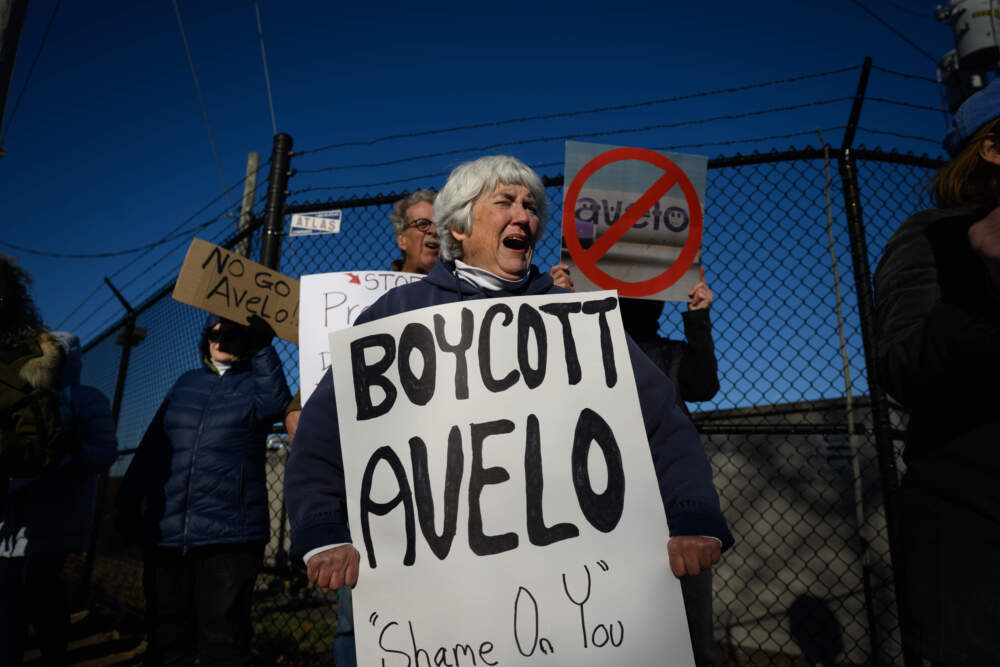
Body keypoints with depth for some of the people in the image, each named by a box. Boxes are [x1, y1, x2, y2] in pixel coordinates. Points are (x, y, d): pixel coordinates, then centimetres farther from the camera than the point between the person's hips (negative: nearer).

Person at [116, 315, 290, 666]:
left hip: (230, 535, -4)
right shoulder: (186, 383, 17)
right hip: (165, 531, 4)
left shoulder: (256, 380, 5)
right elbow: (152, 445, 19)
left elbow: (274, 404, -19)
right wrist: (129, 498, 13)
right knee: (167, 638, 13)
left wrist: (262, 348, -18)